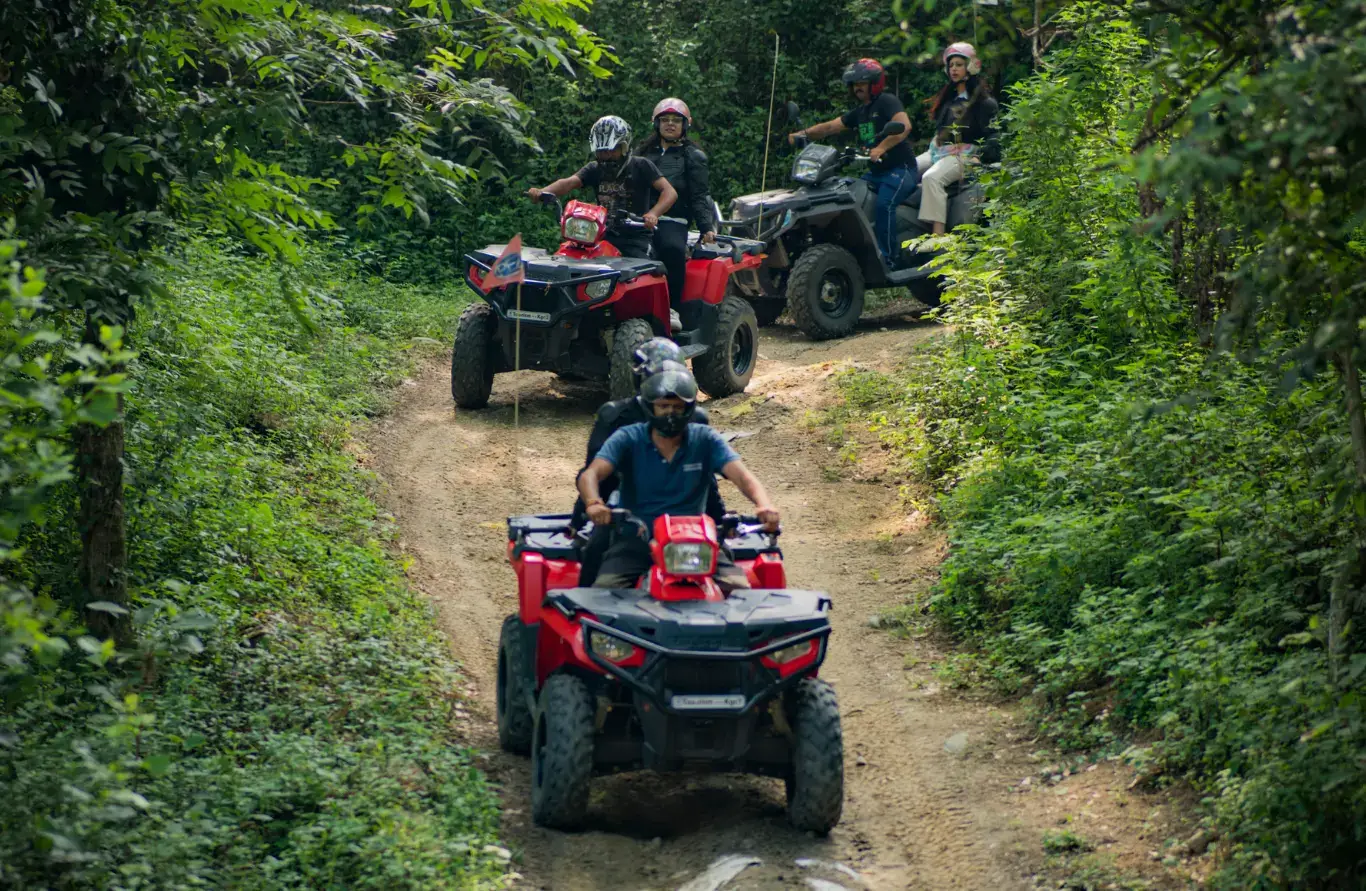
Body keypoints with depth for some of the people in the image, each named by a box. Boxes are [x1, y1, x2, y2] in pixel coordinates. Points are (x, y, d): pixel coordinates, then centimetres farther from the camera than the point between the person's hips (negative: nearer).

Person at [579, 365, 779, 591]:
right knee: (604, 589, -27)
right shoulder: (628, 439, 3)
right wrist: (594, 503, -37)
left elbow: (742, 476, -8)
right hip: (637, 540, -1)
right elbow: (590, 475, -12)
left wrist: (763, 504, -31)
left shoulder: (705, 440, 5)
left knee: (738, 588, -22)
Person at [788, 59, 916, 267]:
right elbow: (831, 126, 14)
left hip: (900, 168, -9)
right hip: (876, 172, 9)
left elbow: (904, 126, -24)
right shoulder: (859, 112, 18)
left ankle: (888, 258, -28)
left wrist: (880, 149, -35)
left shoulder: (887, 102, -8)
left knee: (884, 203, -30)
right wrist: (804, 133, -3)